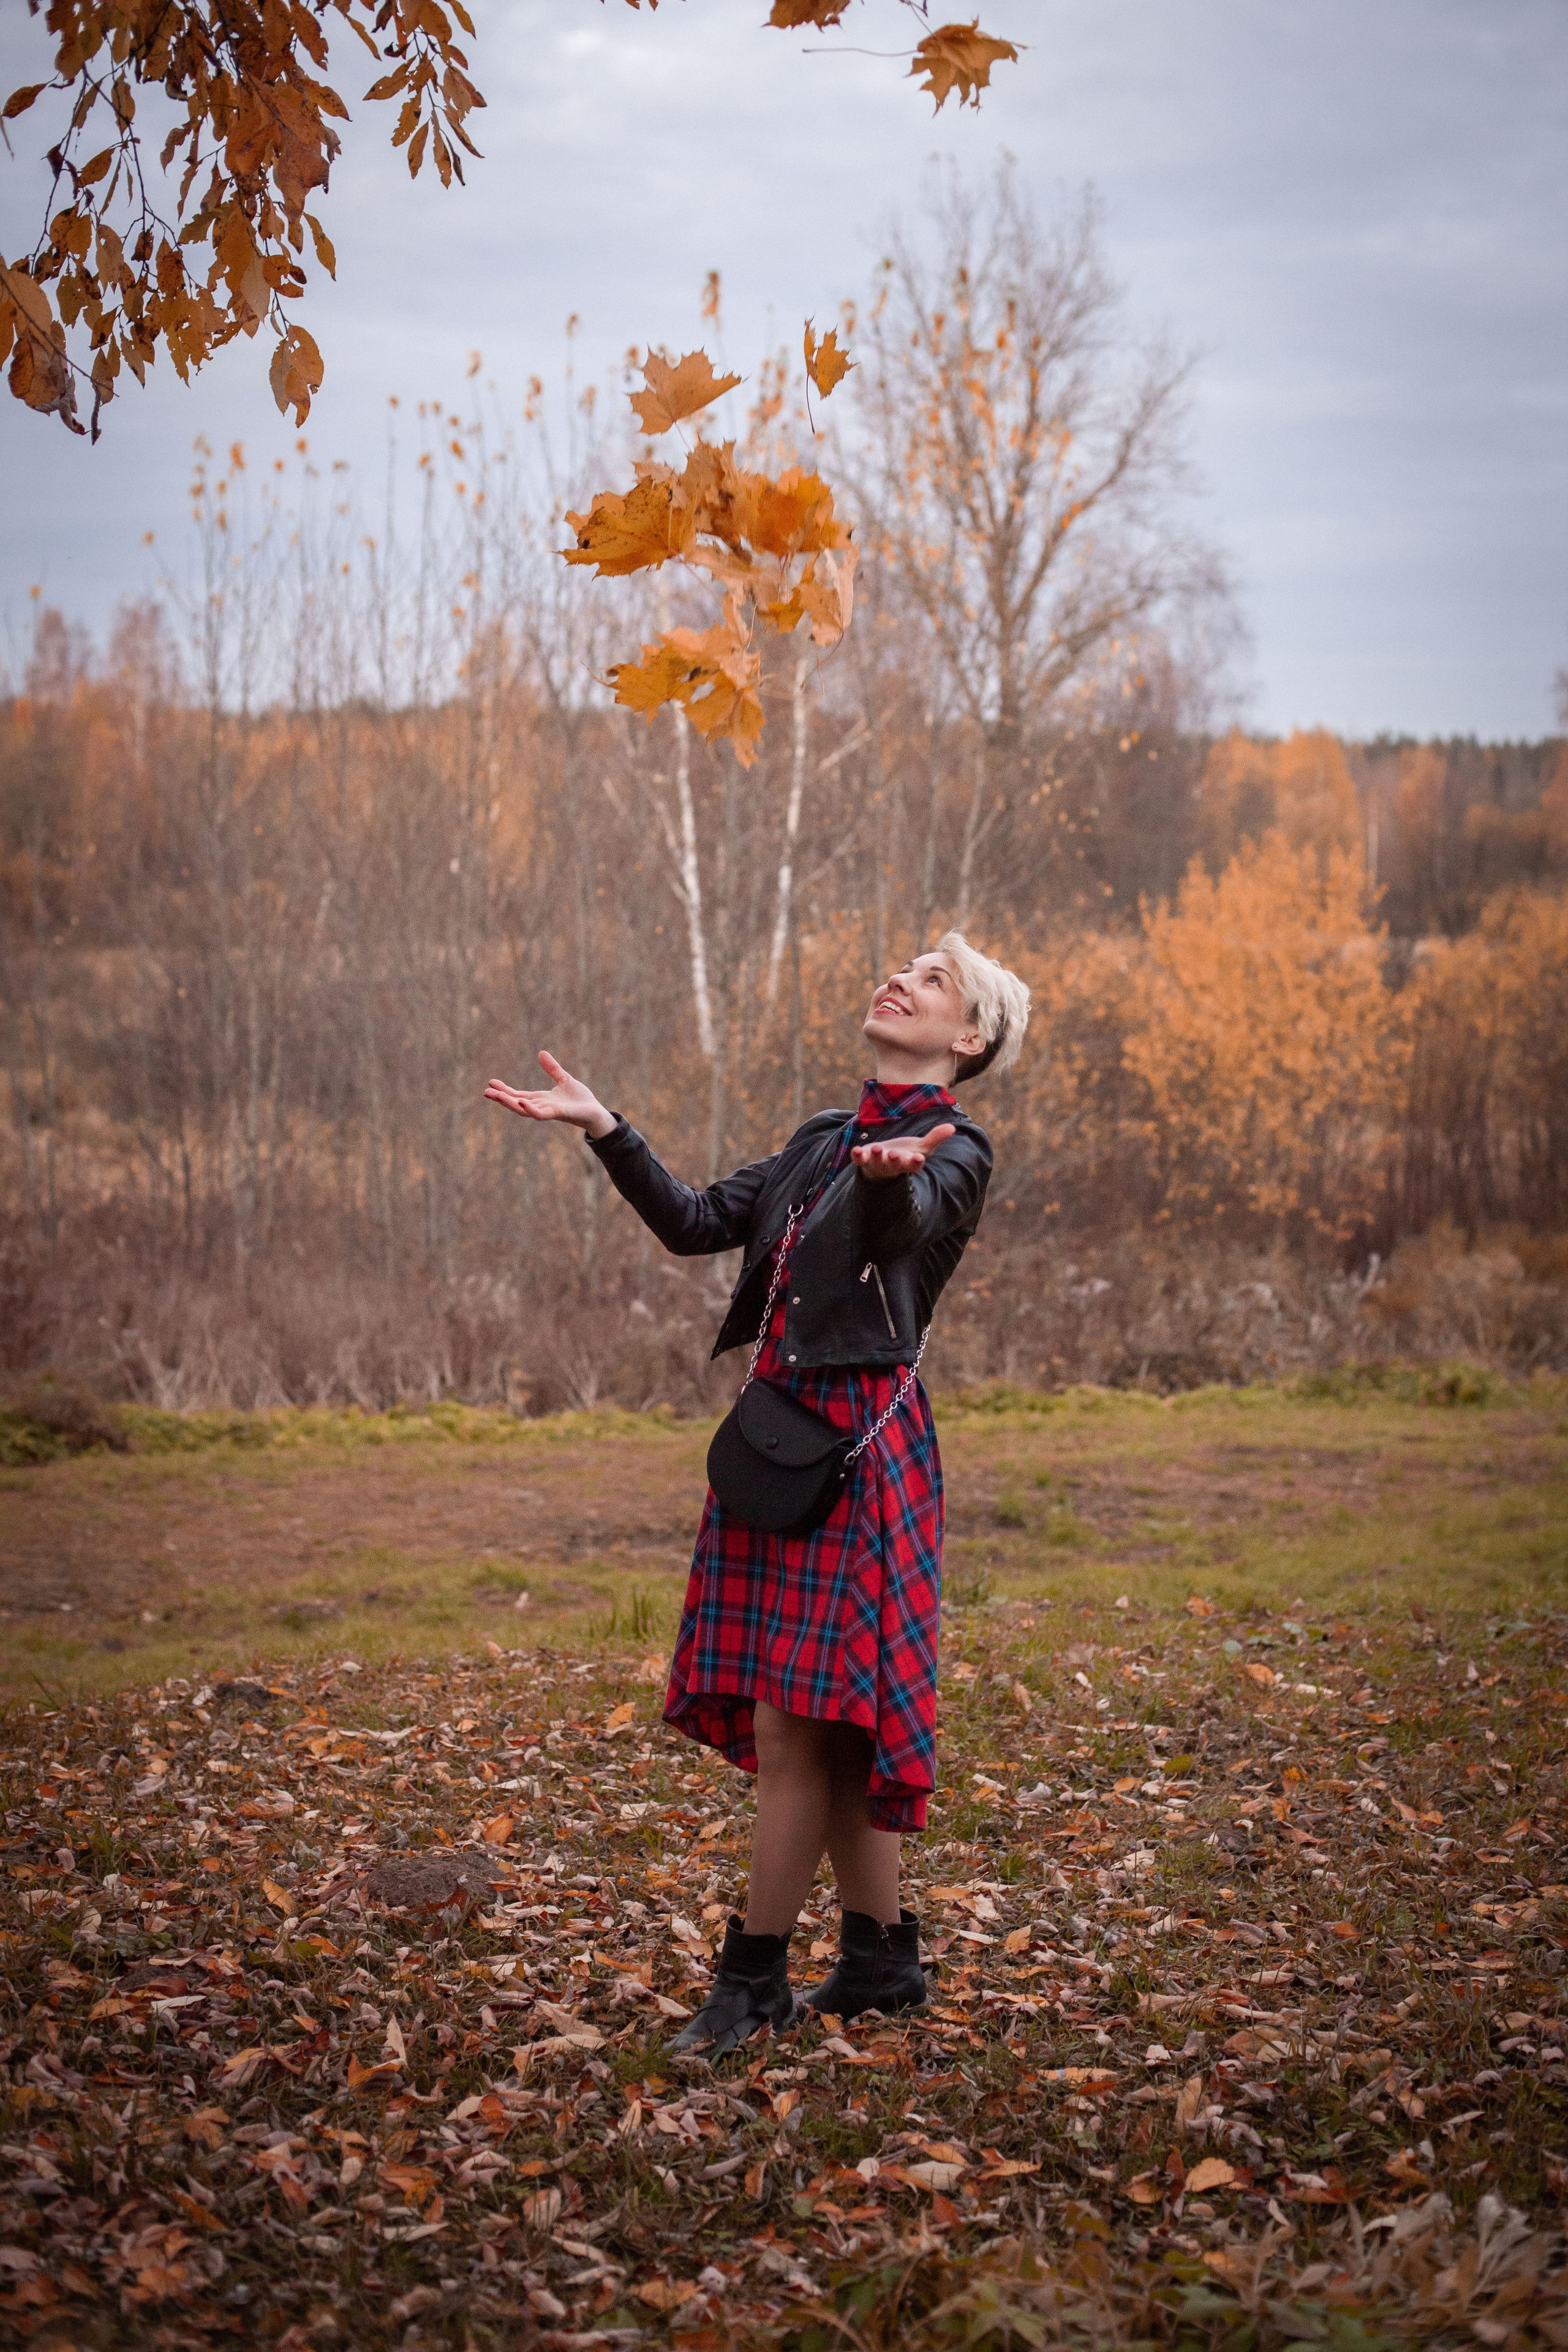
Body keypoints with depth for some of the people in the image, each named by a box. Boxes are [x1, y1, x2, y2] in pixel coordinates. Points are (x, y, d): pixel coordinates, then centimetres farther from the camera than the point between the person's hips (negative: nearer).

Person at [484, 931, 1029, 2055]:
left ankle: (754, 1975, 4)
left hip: (858, 1441, -8)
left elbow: (906, 1216, -28)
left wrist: (889, 1175, -51)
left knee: (796, 1720, -6)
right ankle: (882, 1954, 21)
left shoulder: (953, 1148, -5)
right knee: (830, 1721, 11)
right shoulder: (826, 1138, 18)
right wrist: (604, 1128, 9)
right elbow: (699, 1221, 16)